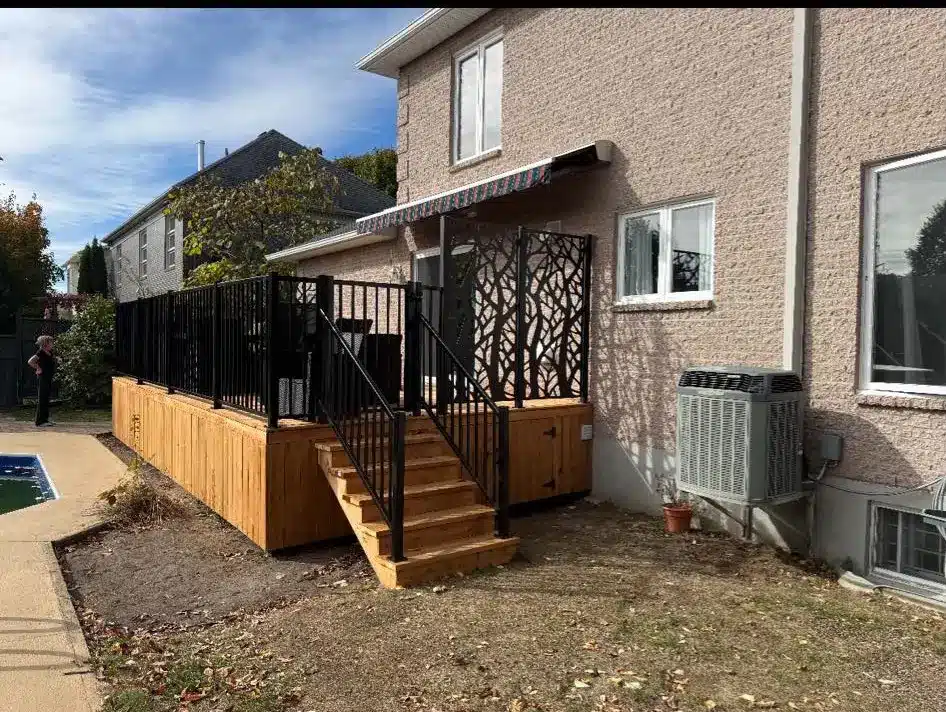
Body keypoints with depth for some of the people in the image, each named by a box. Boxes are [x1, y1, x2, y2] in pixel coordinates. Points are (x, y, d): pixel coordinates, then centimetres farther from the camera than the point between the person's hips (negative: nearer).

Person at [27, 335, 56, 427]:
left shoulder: (50, 353, 11)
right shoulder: (41, 352, -13)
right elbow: (30, 361, -25)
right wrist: (38, 369, -16)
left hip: (49, 378, 9)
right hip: (43, 378, -9)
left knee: (46, 399, 14)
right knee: (42, 399, -6)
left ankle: (45, 419, 22)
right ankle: (40, 421, -3)